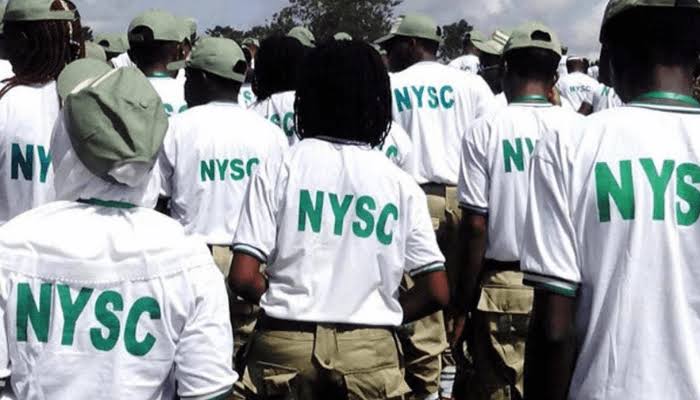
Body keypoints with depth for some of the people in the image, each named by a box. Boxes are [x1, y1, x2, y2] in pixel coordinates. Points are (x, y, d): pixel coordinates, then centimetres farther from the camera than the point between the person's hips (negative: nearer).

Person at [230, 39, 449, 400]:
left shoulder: (278, 169, -1)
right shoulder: (400, 182, 2)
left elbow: (242, 278, -7)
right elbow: (437, 292, 0)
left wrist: (284, 301, 11)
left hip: (286, 343, 0)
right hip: (370, 349, 0)